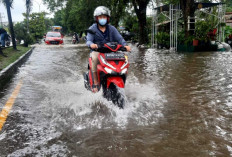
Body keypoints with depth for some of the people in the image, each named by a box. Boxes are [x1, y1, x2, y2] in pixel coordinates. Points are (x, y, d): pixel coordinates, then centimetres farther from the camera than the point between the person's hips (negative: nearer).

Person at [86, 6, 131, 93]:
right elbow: (88, 40, -10)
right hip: (97, 50, -2)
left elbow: (119, 38, -2)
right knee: (95, 58, -36)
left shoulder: (112, 28, 8)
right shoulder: (92, 29, 3)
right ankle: (96, 82, -24)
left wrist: (125, 45, -24)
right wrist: (91, 44, -36)